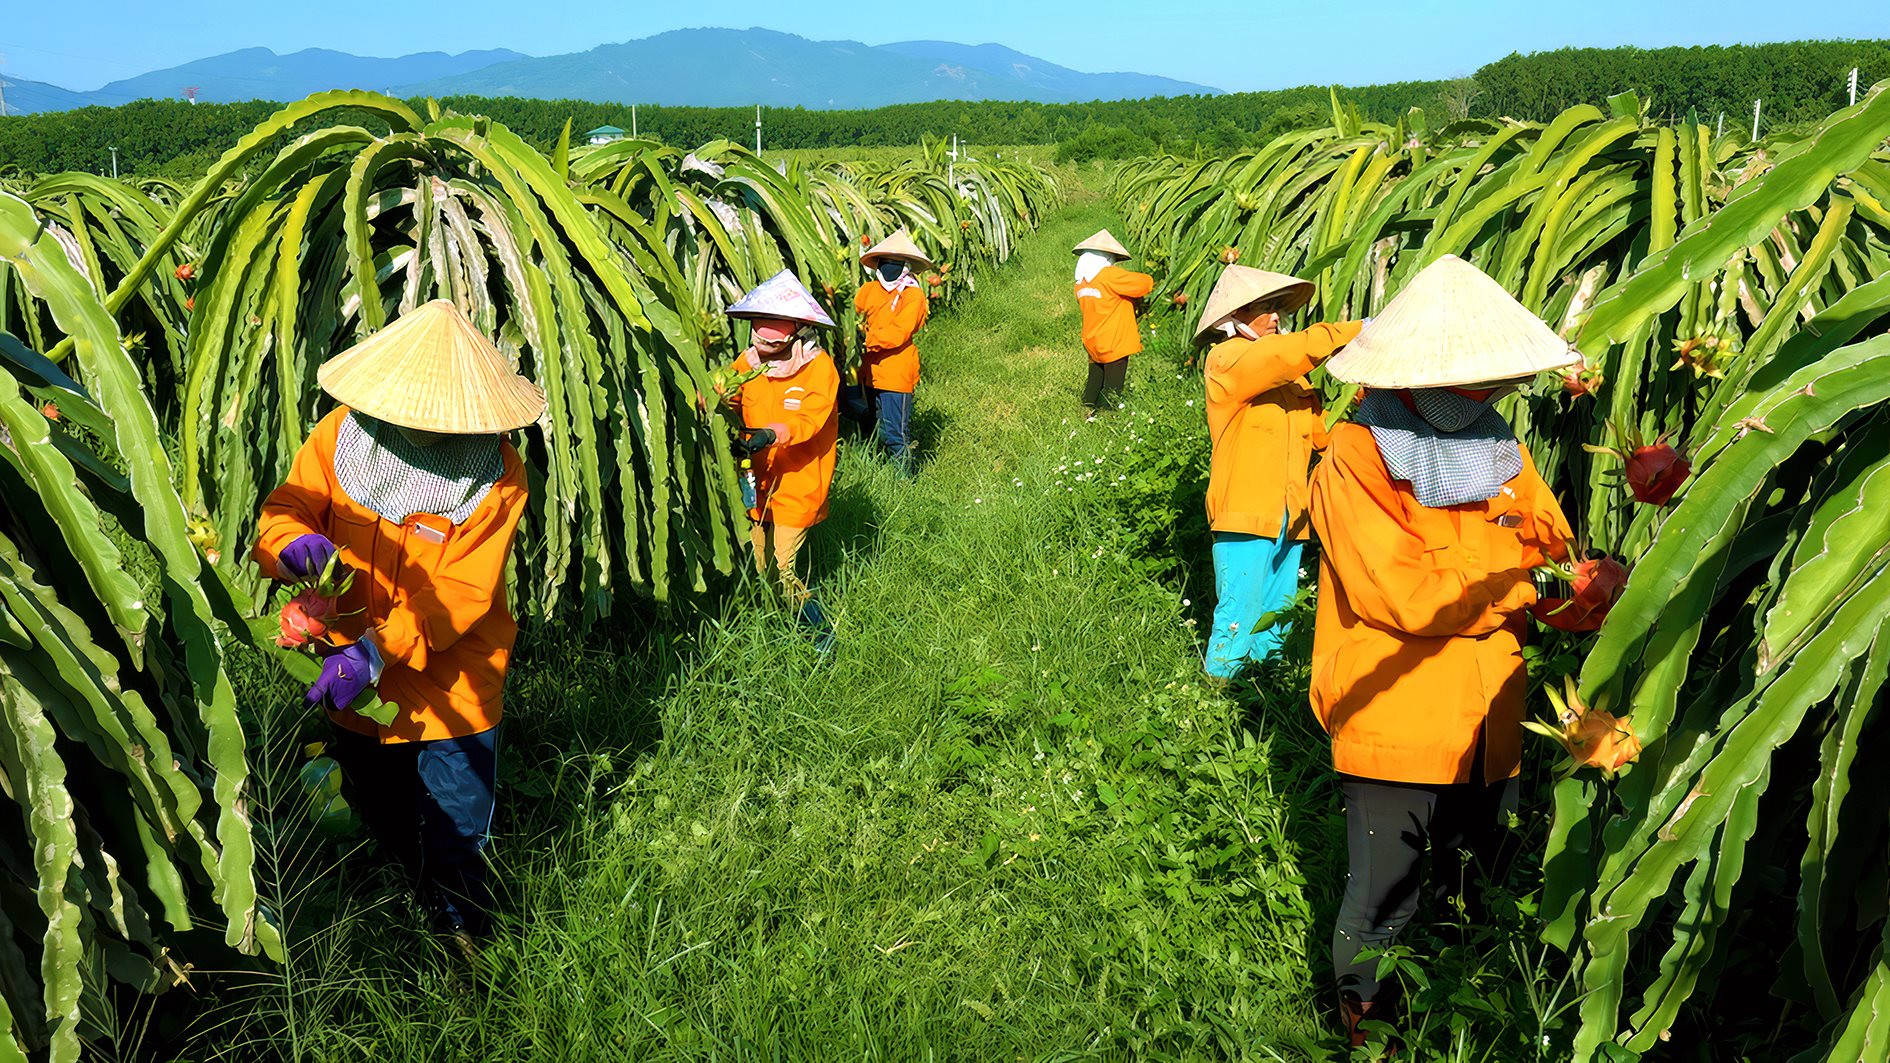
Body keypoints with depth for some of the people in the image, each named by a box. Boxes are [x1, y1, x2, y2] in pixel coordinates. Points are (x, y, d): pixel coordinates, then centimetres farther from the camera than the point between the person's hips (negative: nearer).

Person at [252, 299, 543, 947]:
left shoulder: (495, 474, -21)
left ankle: (461, 943, 33)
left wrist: (376, 652, -35)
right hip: (353, 680, 5)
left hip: (449, 689, -4)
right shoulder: (343, 434, -10)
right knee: (379, 826, 25)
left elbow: (461, 594, -24)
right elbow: (287, 504, -8)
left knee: (453, 845, 7)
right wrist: (294, 541, -33)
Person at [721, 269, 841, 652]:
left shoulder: (818, 366, -11)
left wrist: (772, 434, -40)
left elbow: (809, 419, -24)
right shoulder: (747, 362, 6)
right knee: (763, 567, 12)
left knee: (782, 565, -11)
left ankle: (820, 630, 9)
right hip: (757, 482, 6)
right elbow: (728, 401, 2)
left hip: (796, 484, -6)